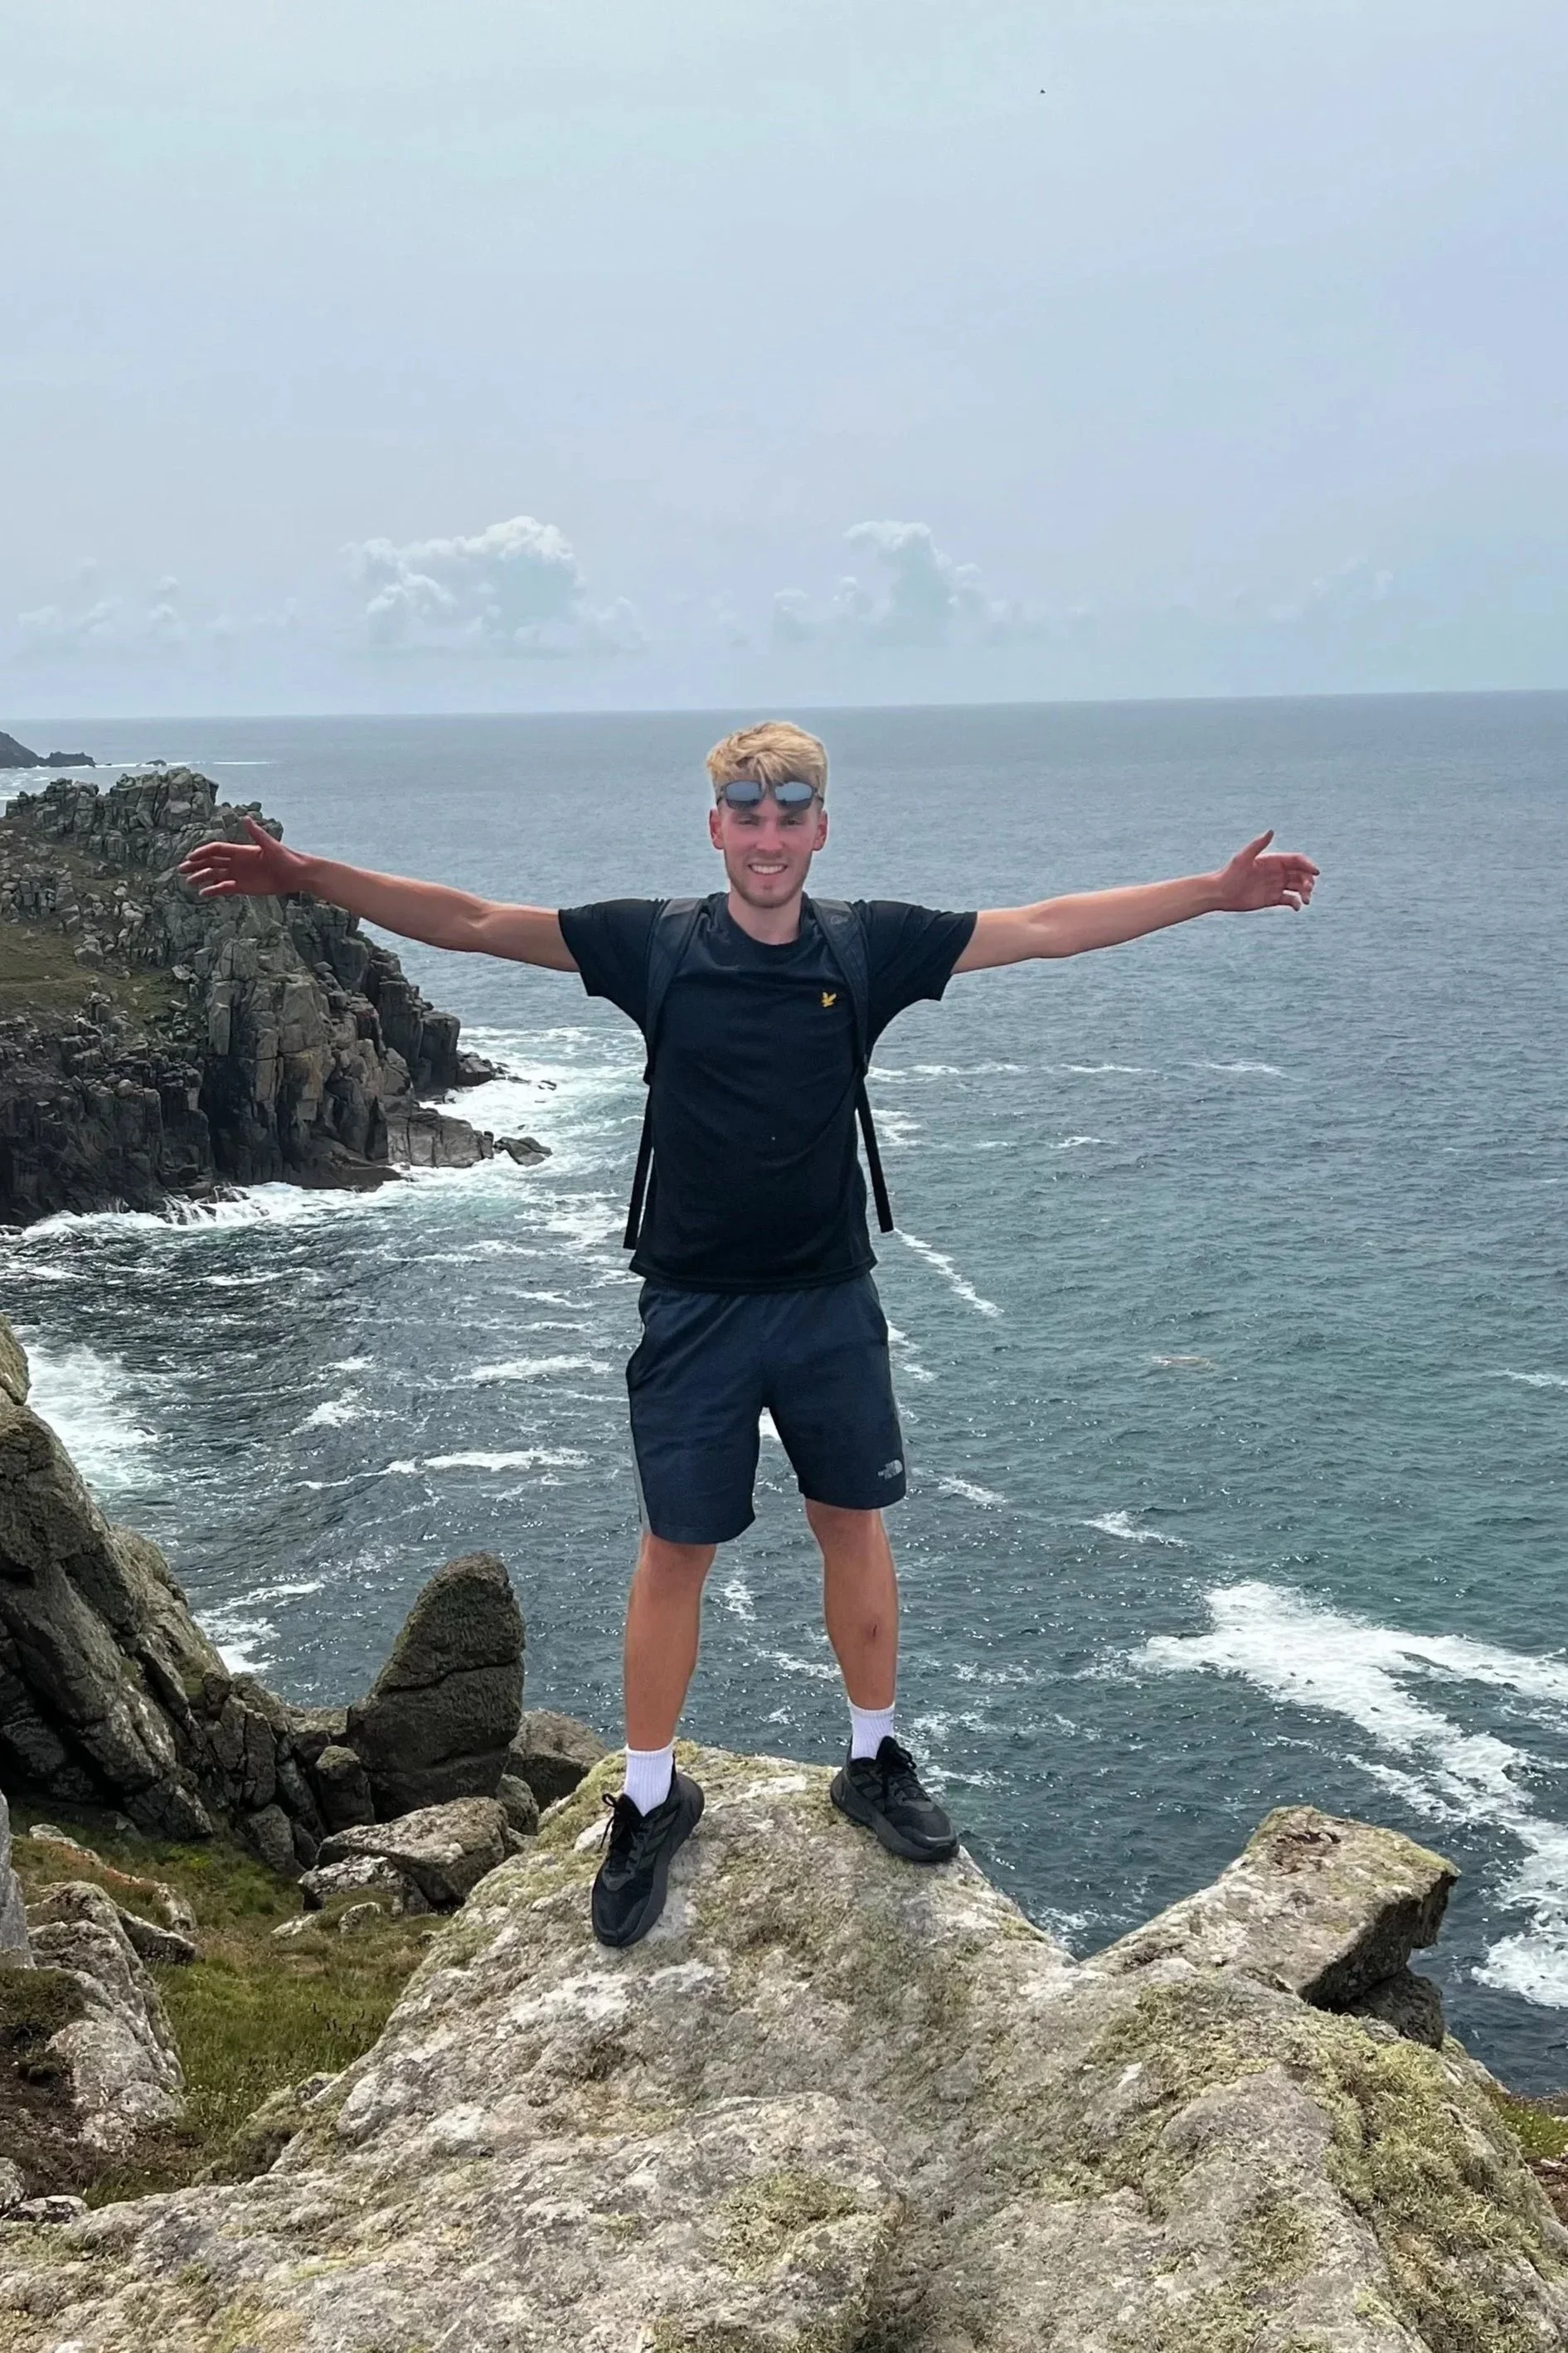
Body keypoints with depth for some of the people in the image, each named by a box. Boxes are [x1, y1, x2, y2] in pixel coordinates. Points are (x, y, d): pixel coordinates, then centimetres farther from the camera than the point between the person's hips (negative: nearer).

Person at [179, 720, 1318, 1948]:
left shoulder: (869, 945, -3)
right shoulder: (656, 941, -7)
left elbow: (1049, 926, 0)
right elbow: (471, 922, -8)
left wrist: (1215, 890, -1)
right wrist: (305, 874, -15)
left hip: (831, 1301, 2)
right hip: (695, 1306, -1)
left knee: (856, 1525, 13)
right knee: (676, 1548, 7)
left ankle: (875, 1761, 33)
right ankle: (652, 1799, 24)